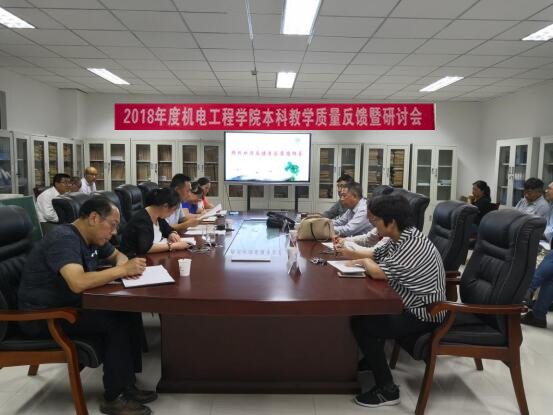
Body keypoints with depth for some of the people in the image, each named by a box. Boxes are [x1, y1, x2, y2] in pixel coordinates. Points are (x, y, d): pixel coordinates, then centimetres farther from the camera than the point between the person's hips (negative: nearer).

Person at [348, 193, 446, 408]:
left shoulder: (413, 245, -29)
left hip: (424, 315, -10)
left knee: (360, 324, -14)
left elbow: (378, 272, -30)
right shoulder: (398, 238, 2)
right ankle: (373, 359, 32)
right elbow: (373, 255, 14)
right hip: (410, 305, 10)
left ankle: (387, 389, -3)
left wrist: (364, 262, -9)